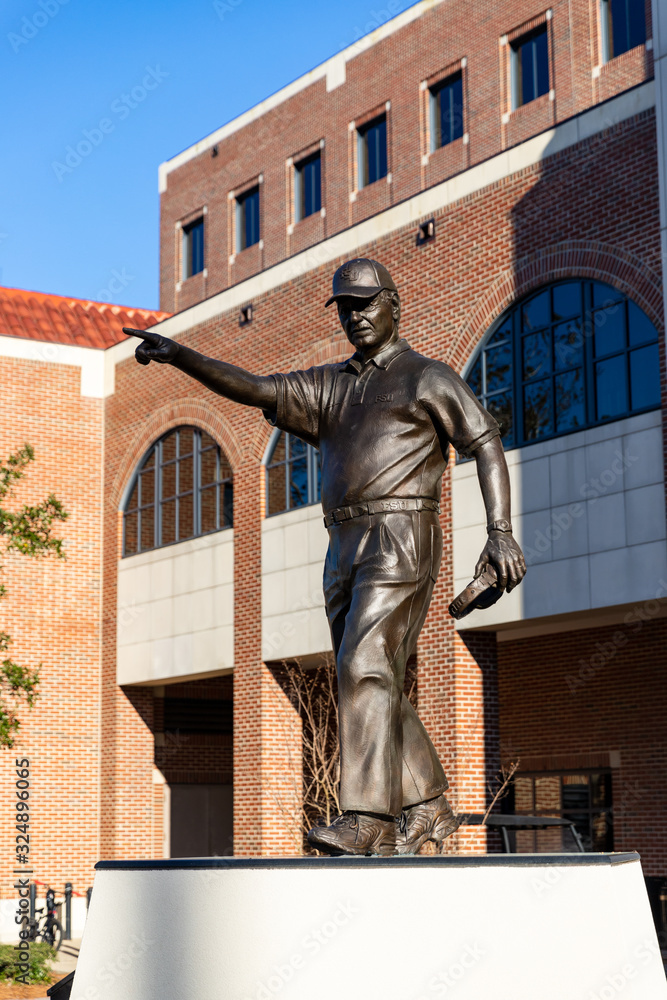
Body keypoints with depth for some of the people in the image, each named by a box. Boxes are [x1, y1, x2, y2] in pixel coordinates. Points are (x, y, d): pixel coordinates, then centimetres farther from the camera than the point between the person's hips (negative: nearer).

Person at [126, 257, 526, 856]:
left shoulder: (427, 378, 5)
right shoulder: (328, 386, 21)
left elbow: (488, 446, -1)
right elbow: (256, 390, 9)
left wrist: (501, 532, -13)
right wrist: (178, 355, -6)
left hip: (402, 538, -7)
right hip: (345, 550, 7)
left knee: (366, 666, -20)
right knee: (375, 684, 7)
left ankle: (366, 818, -24)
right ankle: (427, 807, 18)